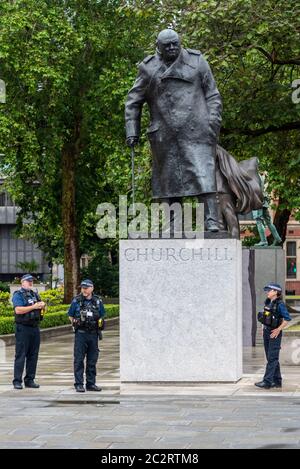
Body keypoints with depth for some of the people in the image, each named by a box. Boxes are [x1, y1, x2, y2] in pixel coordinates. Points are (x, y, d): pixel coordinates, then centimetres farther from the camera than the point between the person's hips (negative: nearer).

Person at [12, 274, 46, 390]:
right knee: (20, 355, -6)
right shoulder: (18, 295, -4)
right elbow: (18, 310, -18)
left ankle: (30, 380, 14)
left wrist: (42, 306, -2)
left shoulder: (35, 294, 17)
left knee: (33, 355, 8)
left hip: (35, 328, 7)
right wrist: (33, 307, -18)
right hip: (23, 328, -7)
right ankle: (17, 381, -5)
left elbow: (42, 311, 21)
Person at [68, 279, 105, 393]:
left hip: (93, 334, 3)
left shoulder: (98, 301, 5)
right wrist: (76, 325, 6)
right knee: (79, 360, -3)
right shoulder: (76, 301, -2)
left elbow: (101, 316, 16)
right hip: (80, 333, -3)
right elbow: (71, 316, 9)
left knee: (92, 360, 7)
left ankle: (91, 383, 14)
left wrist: (97, 327, 10)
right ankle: (79, 384, -1)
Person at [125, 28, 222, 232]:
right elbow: (133, 102, 13)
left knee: (204, 174, -12)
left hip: (196, 130, -2)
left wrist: (213, 122, -3)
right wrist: (132, 131, 6)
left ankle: (212, 221, -17)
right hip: (165, 135, 2)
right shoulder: (149, 68, 8)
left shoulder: (196, 61, 8)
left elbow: (212, 95, 8)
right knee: (169, 177, 3)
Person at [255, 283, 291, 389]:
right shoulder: (267, 302, 9)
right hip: (266, 332, 9)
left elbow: (287, 319, -17)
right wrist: (265, 328, 14)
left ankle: (267, 381, -10)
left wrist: (278, 330, -16)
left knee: (272, 358, -7)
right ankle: (277, 381, 19)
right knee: (271, 358, 12)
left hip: (274, 333, -9)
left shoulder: (279, 304, -14)